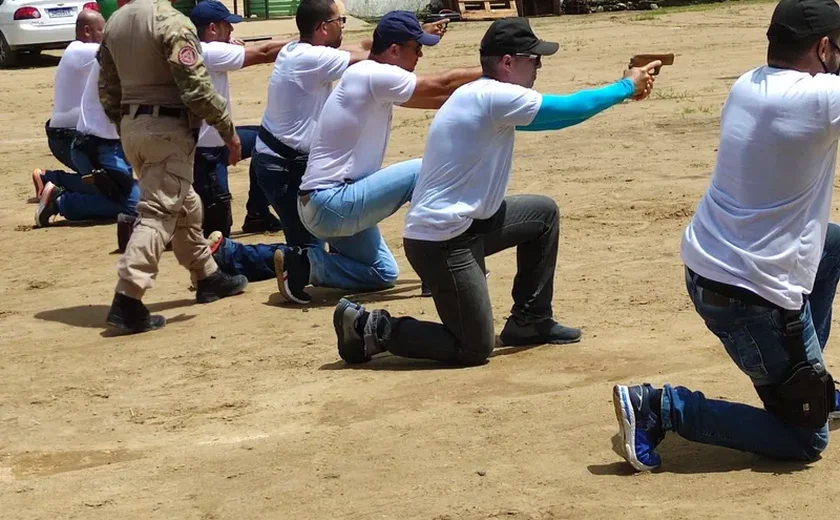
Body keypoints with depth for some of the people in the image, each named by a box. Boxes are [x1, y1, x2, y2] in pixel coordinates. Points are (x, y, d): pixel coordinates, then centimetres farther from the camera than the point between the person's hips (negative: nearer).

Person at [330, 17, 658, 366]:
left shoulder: (482, 96, 11)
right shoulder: (493, 96, -19)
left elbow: (556, 114, 22)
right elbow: (567, 111, -15)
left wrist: (623, 90, 17)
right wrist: (626, 87, -1)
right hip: (440, 242, -10)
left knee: (544, 212, 20)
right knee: (474, 349, -3)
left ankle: (529, 321, 26)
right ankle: (371, 328, 4)